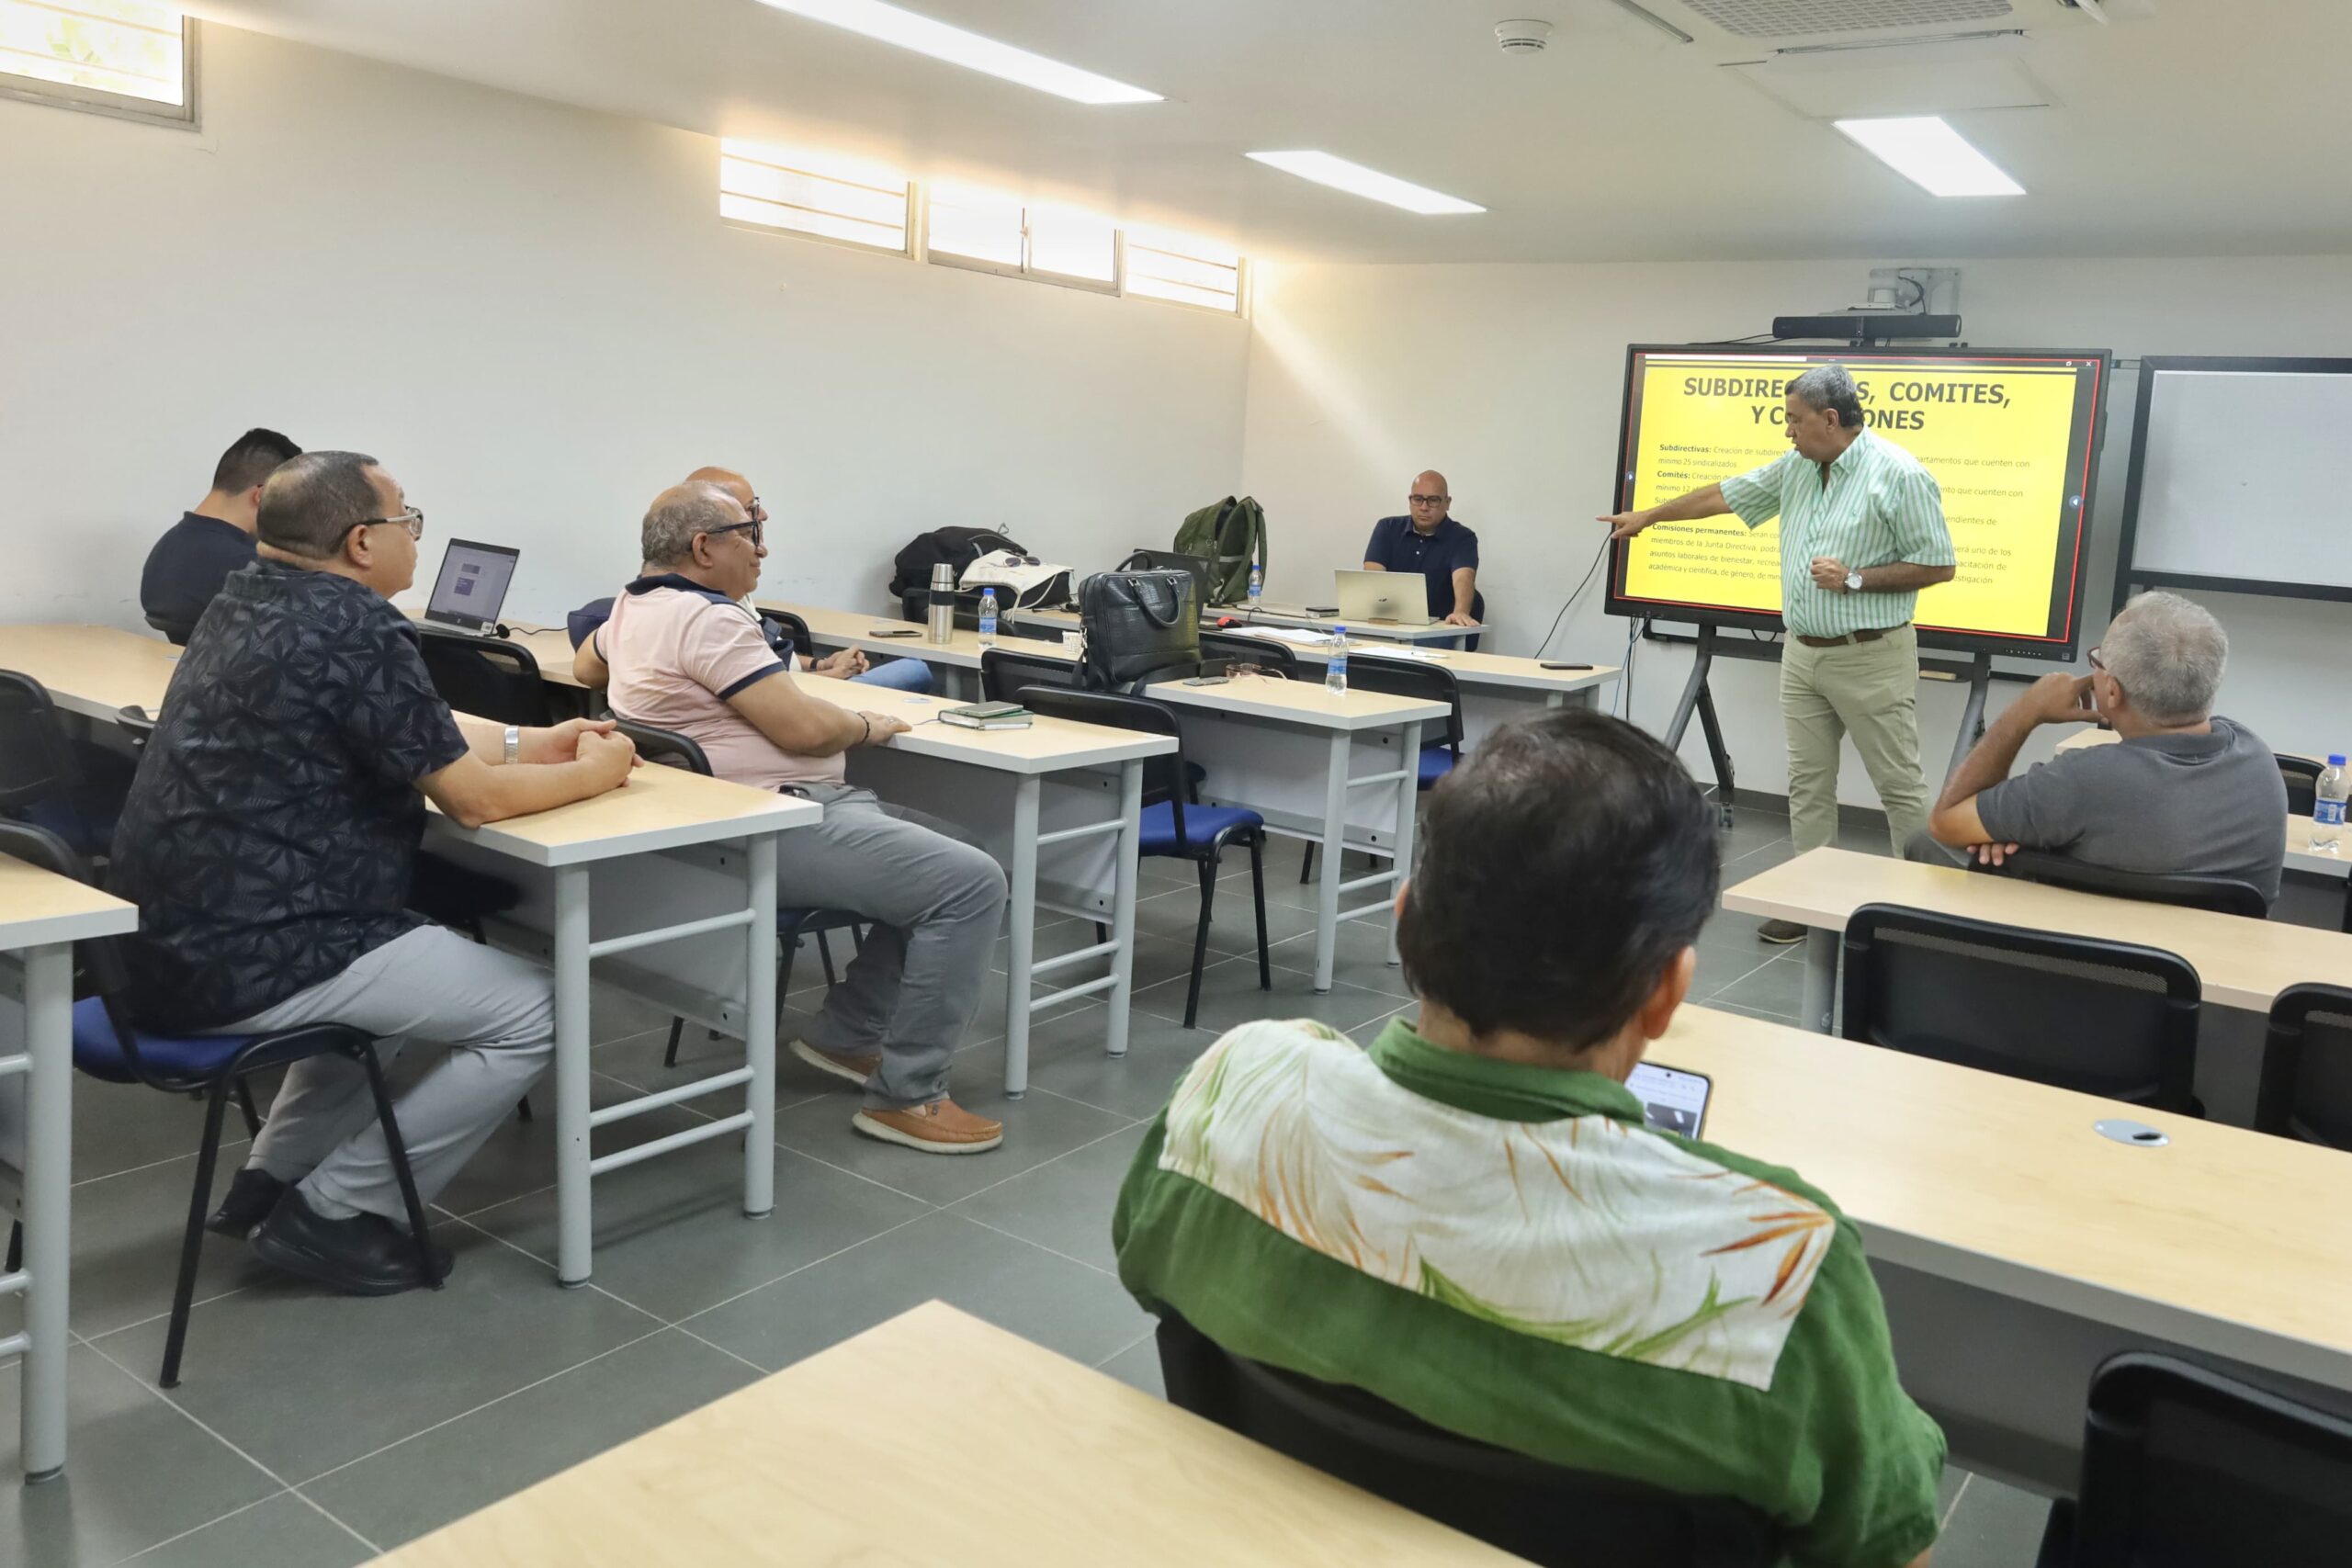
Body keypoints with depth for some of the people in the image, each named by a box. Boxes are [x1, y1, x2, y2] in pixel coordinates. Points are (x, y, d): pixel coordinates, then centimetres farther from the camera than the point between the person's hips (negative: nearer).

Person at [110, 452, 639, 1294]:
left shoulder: (249, 598, 11)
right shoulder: (355, 630, -19)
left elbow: (414, 725, 21)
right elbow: (473, 797, -14)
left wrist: (534, 743, 14)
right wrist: (593, 772, 2)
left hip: (174, 937, 10)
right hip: (247, 961, -10)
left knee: (412, 960, 32)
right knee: (535, 1010, -4)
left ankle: (274, 1178, 28)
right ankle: (332, 1211, 5)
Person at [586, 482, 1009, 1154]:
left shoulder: (632, 606, 16)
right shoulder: (706, 618, -16)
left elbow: (585, 663, 38)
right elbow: (802, 728, -20)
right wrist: (867, 726, -1)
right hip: (772, 832, -11)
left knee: (949, 855, 16)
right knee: (971, 884, -20)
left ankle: (847, 1033, 18)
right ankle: (905, 1096, -12)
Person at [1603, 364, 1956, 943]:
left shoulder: (1899, 475, -13)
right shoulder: (1796, 467, 8)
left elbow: (1938, 566, -12)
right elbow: (1725, 494, 19)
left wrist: (1856, 579, -17)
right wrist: (1648, 516, 26)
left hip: (1870, 657, -7)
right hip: (1803, 653, 7)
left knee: (1900, 785, -1)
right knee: (1807, 783, 10)